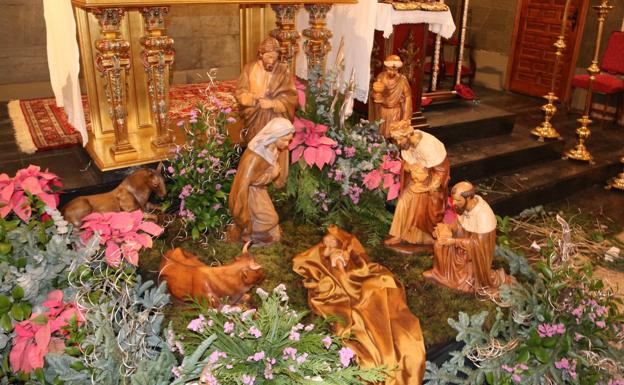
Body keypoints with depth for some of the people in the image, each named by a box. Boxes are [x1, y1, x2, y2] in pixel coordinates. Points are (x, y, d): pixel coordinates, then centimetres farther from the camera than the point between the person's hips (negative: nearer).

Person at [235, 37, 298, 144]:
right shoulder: (250, 68, 4)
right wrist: (253, 97, -15)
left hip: (277, 117, -1)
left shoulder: (284, 71, 0)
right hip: (254, 116, 1)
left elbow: (292, 97, -3)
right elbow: (239, 93, 5)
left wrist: (273, 104, -17)